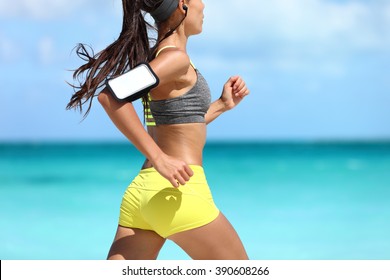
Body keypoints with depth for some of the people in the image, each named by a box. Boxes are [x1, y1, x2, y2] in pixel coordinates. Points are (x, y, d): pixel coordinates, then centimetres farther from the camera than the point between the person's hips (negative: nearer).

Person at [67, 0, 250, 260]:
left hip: (141, 190, 8)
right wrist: (159, 158, -26)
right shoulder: (176, 58, -11)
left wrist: (222, 104, 22)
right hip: (178, 195, -8)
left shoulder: (154, 55, 15)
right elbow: (110, 95, -27)